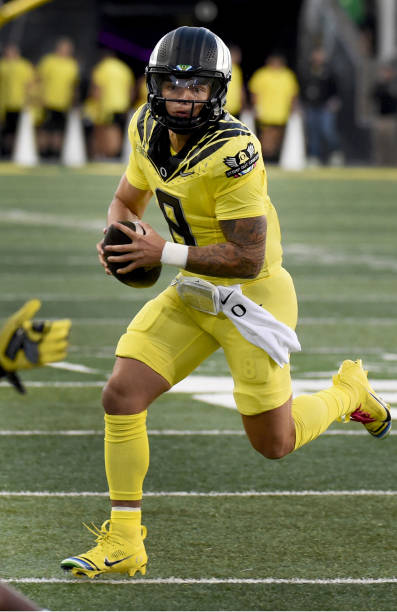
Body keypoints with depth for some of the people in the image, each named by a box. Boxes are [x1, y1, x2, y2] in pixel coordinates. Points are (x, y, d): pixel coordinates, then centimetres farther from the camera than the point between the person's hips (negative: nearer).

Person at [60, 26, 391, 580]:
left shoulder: (234, 152, -27)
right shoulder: (148, 128, -4)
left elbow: (248, 258, -25)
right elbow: (127, 200, 13)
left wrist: (166, 253, -26)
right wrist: (117, 241, -9)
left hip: (252, 296, -6)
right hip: (192, 295, 6)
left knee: (274, 443, 6)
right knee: (121, 396, -9)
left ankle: (350, 392, 37)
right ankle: (123, 544, 1)